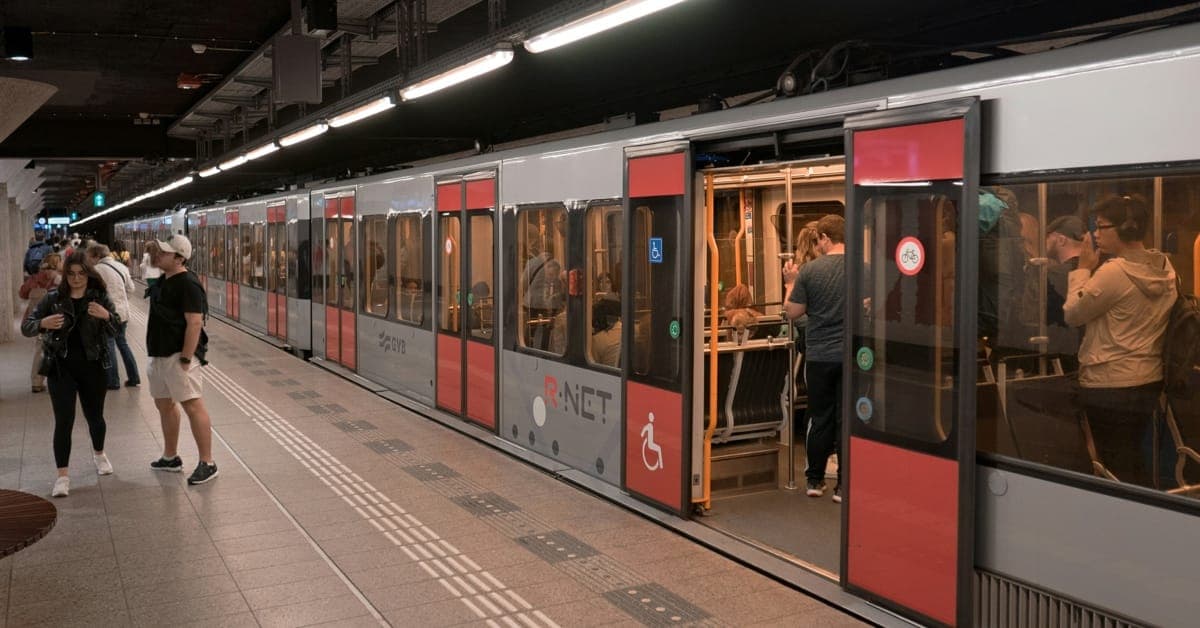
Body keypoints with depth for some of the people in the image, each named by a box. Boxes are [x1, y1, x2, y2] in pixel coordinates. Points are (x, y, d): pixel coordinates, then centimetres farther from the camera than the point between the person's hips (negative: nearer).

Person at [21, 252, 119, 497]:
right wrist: (43, 324, -26)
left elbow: (116, 328, -8)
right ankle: (62, 475, 0)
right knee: (64, 421, -6)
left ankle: (99, 454, 43)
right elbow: (26, 327, -3)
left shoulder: (99, 298, -1)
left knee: (95, 417, 16)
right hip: (61, 368, -1)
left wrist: (106, 315, -30)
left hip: (92, 367, 1)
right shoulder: (53, 298, -2)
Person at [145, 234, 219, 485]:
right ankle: (170, 457, 31)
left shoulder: (187, 284, -16)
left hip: (177, 355, -10)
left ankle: (207, 463, -6)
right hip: (159, 354, 10)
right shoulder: (163, 281, 13)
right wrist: (153, 352, 19)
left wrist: (185, 359, -25)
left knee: (192, 406, -9)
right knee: (164, 404, 17)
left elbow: (195, 322, -22)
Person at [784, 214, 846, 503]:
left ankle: (815, 480, 21)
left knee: (820, 419, 12)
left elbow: (792, 312, -2)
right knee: (847, 420, 5)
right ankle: (844, 485, 8)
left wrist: (791, 283, 12)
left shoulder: (810, 270, -7)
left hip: (819, 356, 0)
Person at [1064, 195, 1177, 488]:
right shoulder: (1165, 267, 4)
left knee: (1117, 469, 3)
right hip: (1149, 380, 8)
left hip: (1111, 385, -8)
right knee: (1137, 465, 20)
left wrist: (1083, 269, -5)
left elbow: (1072, 314, -10)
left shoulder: (1114, 271, -22)